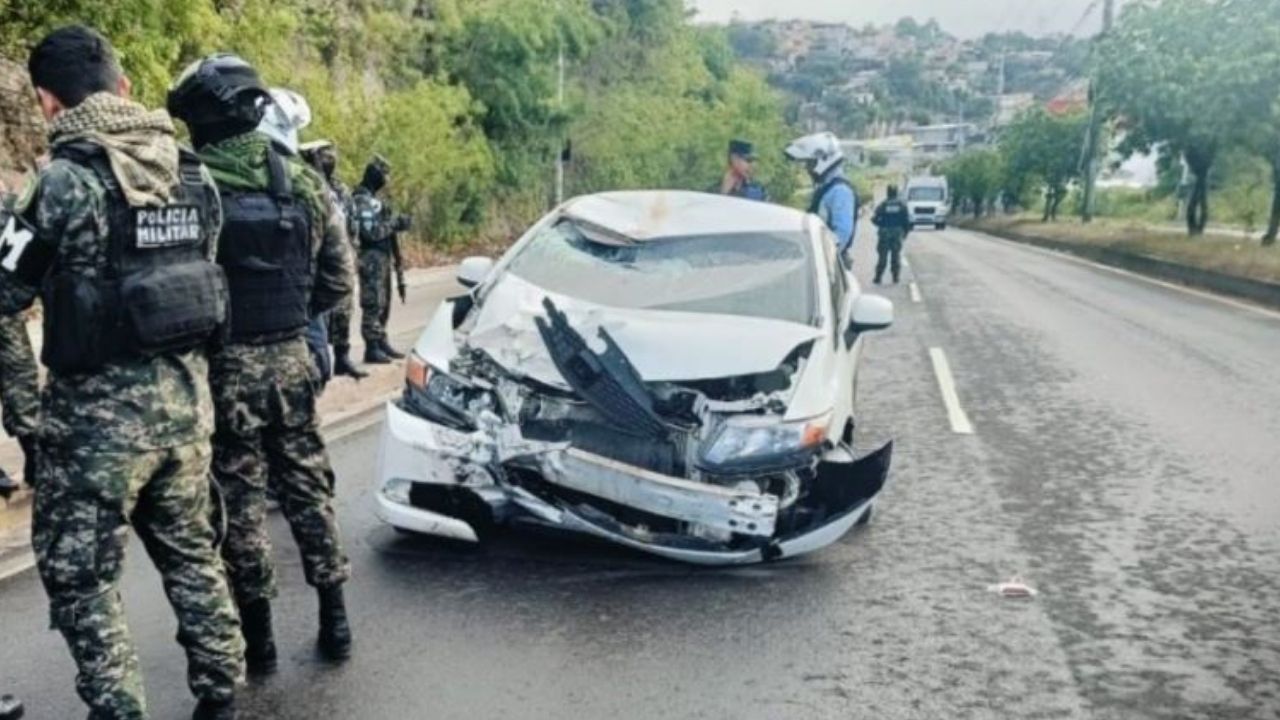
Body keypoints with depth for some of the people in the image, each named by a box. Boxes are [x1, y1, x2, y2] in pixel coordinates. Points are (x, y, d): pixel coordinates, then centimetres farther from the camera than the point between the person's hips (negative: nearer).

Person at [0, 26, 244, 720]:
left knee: (80, 577, 7)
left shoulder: (67, 179, -15)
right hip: (185, 396, 7)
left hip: (101, 409, -7)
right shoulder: (193, 172, 5)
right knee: (189, 549, 20)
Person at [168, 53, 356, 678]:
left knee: (238, 499, 6)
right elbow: (338, 279, 6)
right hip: (290, 357, 4)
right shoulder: (303, 183, 3)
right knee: (307, 486, 15)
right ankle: (334, 619, 20)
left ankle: (258, 635, 14)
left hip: (223, 363, -4)